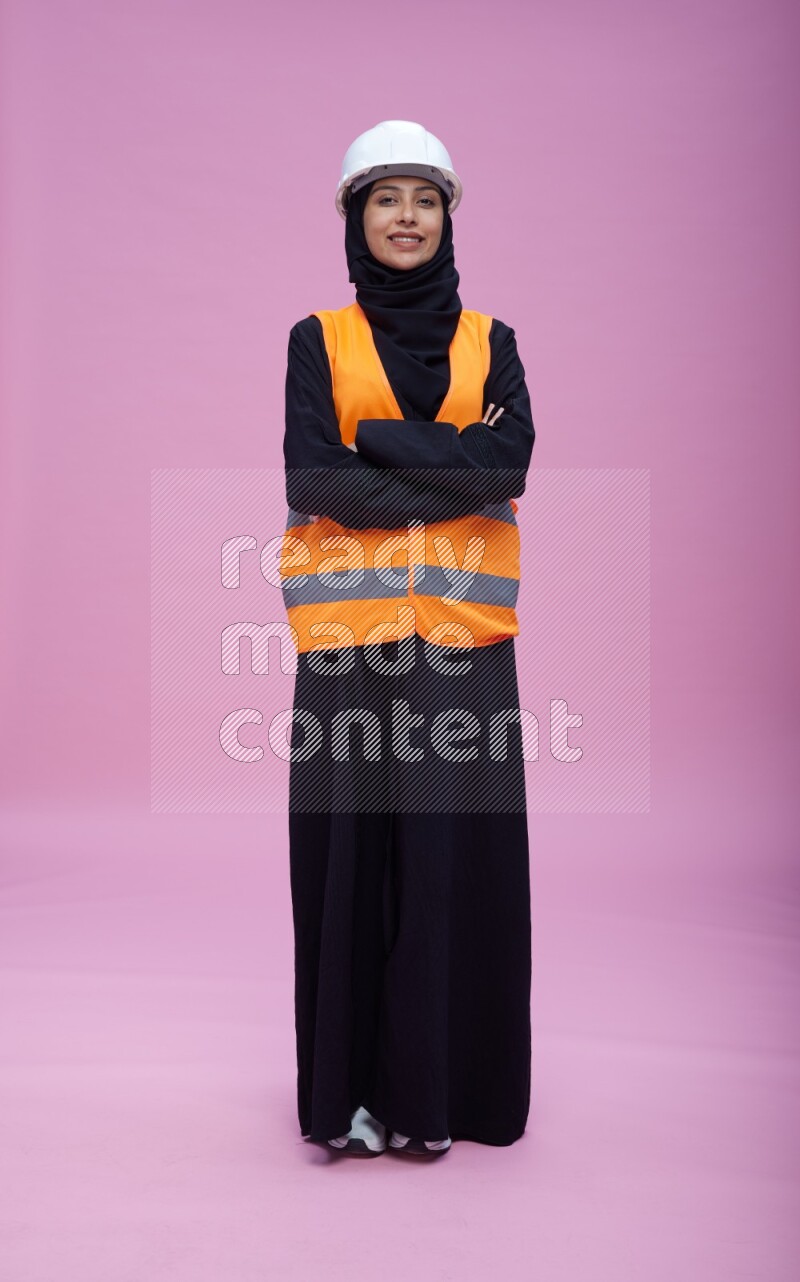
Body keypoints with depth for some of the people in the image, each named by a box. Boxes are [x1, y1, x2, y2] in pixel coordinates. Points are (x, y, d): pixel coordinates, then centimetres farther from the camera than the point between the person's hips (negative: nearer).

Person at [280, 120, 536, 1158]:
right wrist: (458, 471, -7)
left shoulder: (490, 342, 14)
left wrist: (381, 442, -9)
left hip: (461, 631, 1)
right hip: (350, 634, -1)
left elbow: (513, 460, -4)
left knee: (455, 848, 1)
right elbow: (312, 481, -6)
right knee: (351, 846, 1)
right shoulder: (318, 340, 9)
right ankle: (348, 1088, 15)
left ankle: (437, 1083, 17)